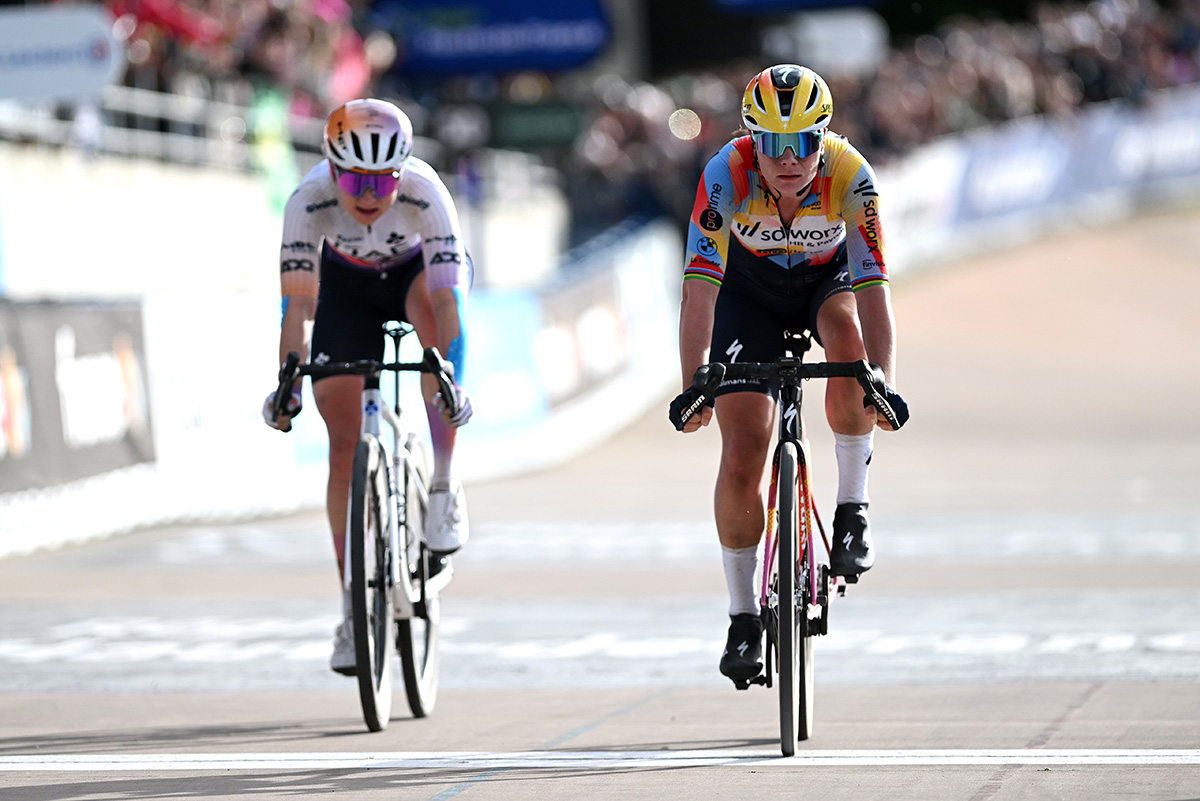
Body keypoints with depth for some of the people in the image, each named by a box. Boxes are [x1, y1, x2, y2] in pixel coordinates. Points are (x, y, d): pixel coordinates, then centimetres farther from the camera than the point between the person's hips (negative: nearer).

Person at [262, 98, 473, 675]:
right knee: (345, 438, -7)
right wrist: (288, 383, -47)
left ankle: (444, 488, -26)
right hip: (347, 286, 2)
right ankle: (354, 606, 2)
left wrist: (451, 383, -53)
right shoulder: (309, 200, -33)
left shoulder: (424, 194, -36)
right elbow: (298, 303, -34)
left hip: (418, 271, -1)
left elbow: (446, 297, -41)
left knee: (429, 309, -38)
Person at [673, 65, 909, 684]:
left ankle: (852, 505, -16)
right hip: (750, 291, 0)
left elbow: (873, 286, -36)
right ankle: (742, 619, 6)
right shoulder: (726, 175, -31)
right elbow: (700, 284, -33)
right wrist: (693, 387, -41)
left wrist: (884, 384, -47)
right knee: (741, 460, -11)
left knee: (848, 342, -37)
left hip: (827, 280, 0)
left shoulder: (848, 175, -32)